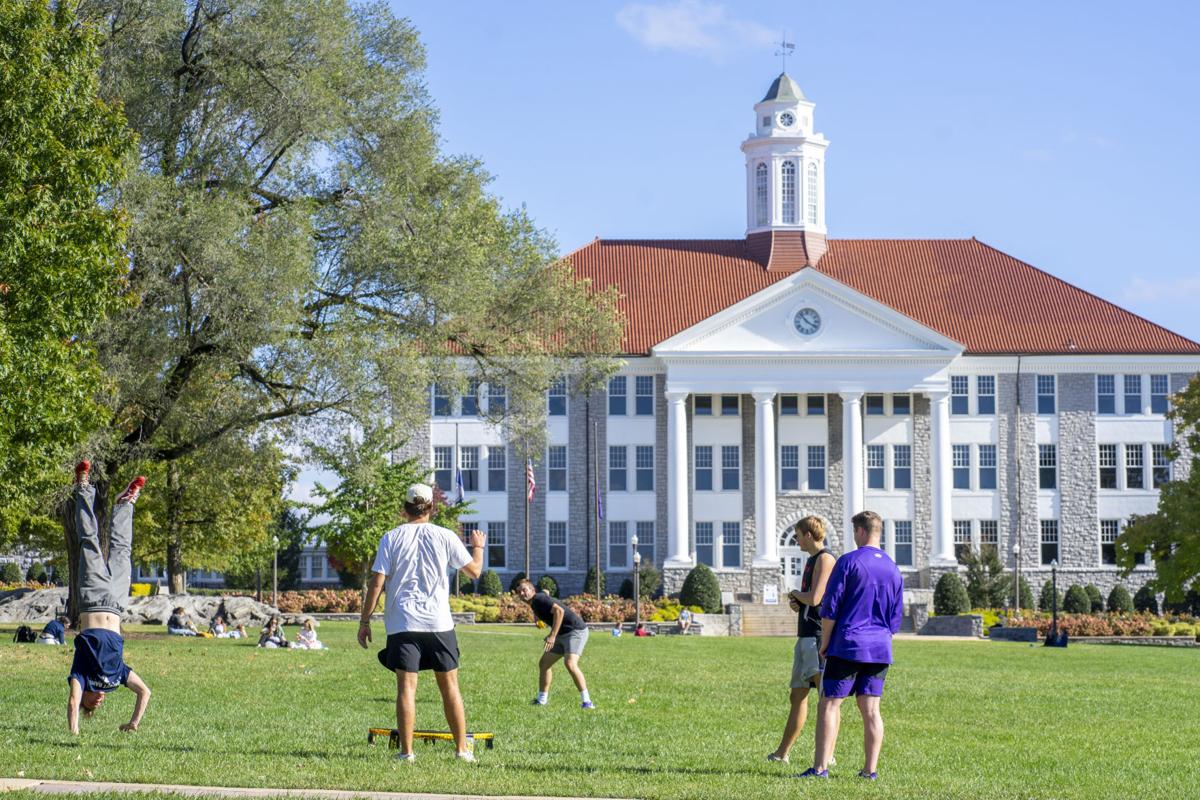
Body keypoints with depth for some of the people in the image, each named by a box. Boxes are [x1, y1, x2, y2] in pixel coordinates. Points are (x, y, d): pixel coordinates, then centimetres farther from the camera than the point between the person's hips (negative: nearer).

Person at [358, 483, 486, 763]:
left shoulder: (391, 538, 1)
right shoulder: (445, 536, 2)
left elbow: (376, 583, -3)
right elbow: (475, 571, 11)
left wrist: (365, 621, 3)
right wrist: (479, 546, 31)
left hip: (402, 624, -1)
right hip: (439, 624, 1)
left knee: (406, 686, -2)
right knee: (449, 685, 9)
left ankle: (406, 751, -6)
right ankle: (462, 748, 13)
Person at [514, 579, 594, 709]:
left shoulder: (539, 599, -15)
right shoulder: (534, 604, 14)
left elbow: (559, 611, -27)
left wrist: (553, 636, -29)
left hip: (576, 630, -11)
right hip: (562, 634, 11)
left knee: (570, 663, -27)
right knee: (543, 664, 11)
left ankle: (586, 701, -24)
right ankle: (541, 700, 22)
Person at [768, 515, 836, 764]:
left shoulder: (825, 559, -10)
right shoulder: (811, 560, 20)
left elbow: (814, 598, -19)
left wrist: (795, 594, 0)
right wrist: (795, 602, 6)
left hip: (818, 637, -10)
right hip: (805, 636, 10)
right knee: (798, 695, 14)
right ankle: (783, 752, 20)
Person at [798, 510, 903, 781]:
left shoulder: (848, 562, -7)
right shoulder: (893, 570, 11)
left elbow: (829, 608, -8)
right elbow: (896, 619, 15)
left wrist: (824, 644, 0)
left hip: (847, 645, -5)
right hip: (880, 649, 6)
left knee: (829, 705, -3)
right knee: (870, 710, 7)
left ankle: (820, 767, -9)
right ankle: (870, 769, 4)